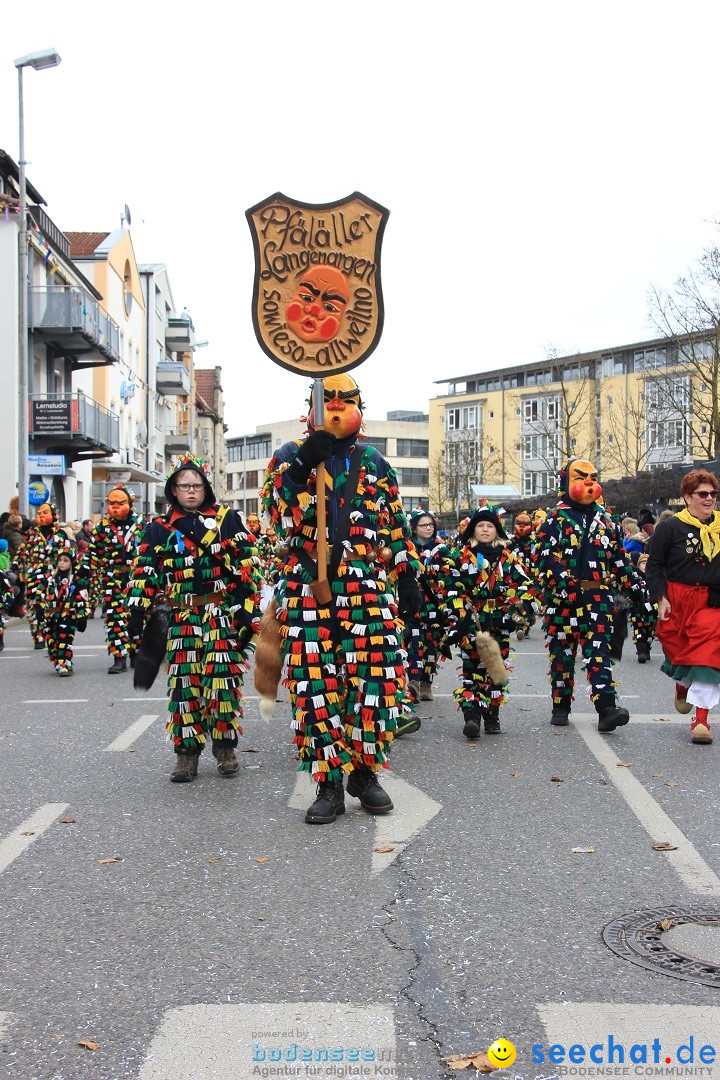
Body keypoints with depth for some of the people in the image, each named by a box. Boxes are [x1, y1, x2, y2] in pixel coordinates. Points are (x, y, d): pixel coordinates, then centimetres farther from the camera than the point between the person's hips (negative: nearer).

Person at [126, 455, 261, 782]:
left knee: (224, 680, -2)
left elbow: (246, 567, 3)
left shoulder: (228, 520, 6)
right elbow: (145, 572, 7)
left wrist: (247, 613, -3)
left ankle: (225, 749, 13)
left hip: (223, 617, -1)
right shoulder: (160, 529, 10)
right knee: (184, 683, 0)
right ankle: (187, 754, 9)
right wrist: (137, 610, -7)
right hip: (182, 619, 1)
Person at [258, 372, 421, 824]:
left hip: (369, 588, 1)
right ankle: (329, 784, 9)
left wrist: (408, 577, 11)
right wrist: (304, 465, -17)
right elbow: (281, 515, -7)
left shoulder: (375, 464, 14)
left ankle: (365, 772, 15)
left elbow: (397, 527, 17)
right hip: (308, 589, -1)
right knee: (315, 685, -1)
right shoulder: (289, 458, 9)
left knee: (376, 678, -3)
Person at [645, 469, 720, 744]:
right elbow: (654, 565, -1)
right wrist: (661, 597, -10)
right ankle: (682, 686, 44)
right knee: (677, 649, 9)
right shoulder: (671, 527, -2)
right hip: (677, 600, -1)